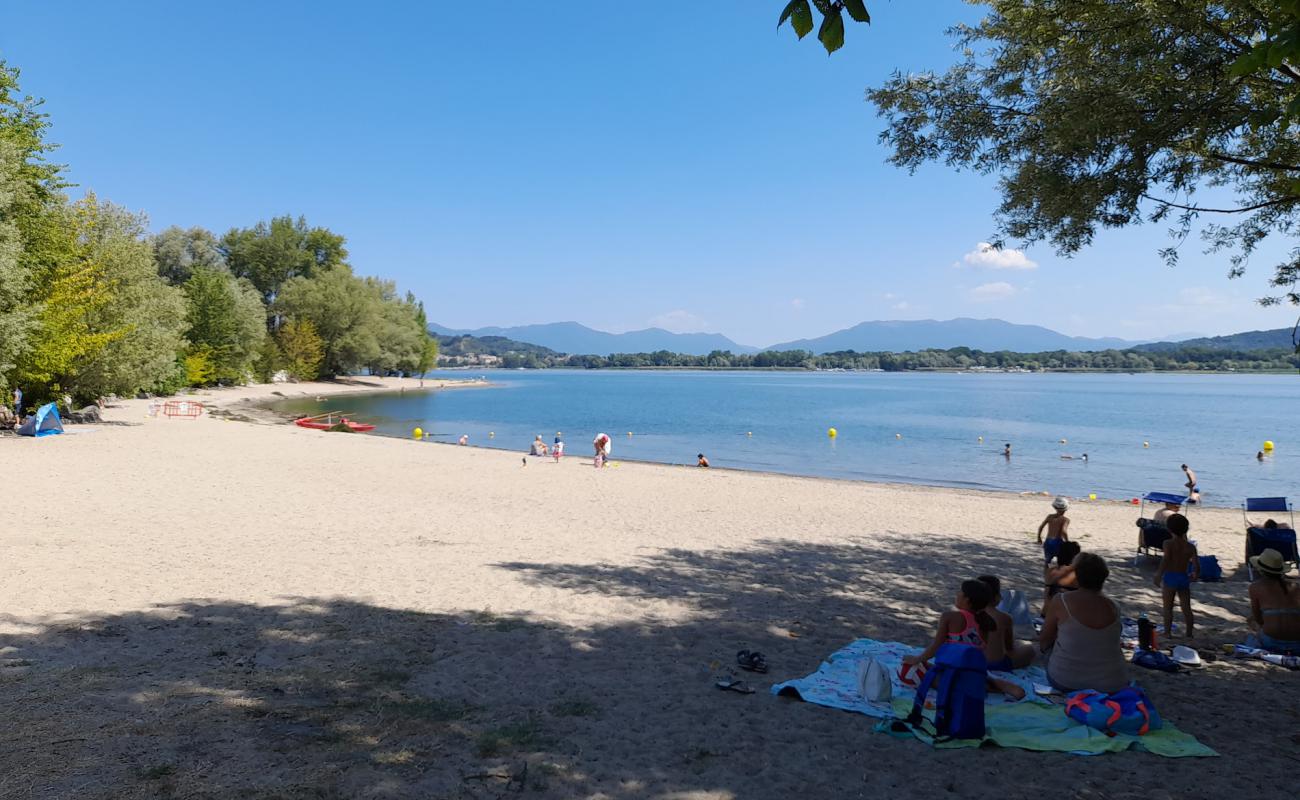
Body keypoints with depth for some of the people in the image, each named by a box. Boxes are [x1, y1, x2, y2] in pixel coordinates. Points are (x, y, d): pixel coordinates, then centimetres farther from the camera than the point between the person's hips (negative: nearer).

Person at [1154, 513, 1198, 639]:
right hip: (1184, 578, 4)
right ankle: (1190, 633, 17)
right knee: (1186, 608, 13)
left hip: (1170, 577, -3)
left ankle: (1167, 632, 7)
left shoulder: (1168, 543, -9)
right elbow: (1196, 565, -1)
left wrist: (1158, 576, -16)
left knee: (1168, 607, 5)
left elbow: (1165, 560, -19)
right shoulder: (1190, 547, 1)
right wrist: (1195, 575, 20)